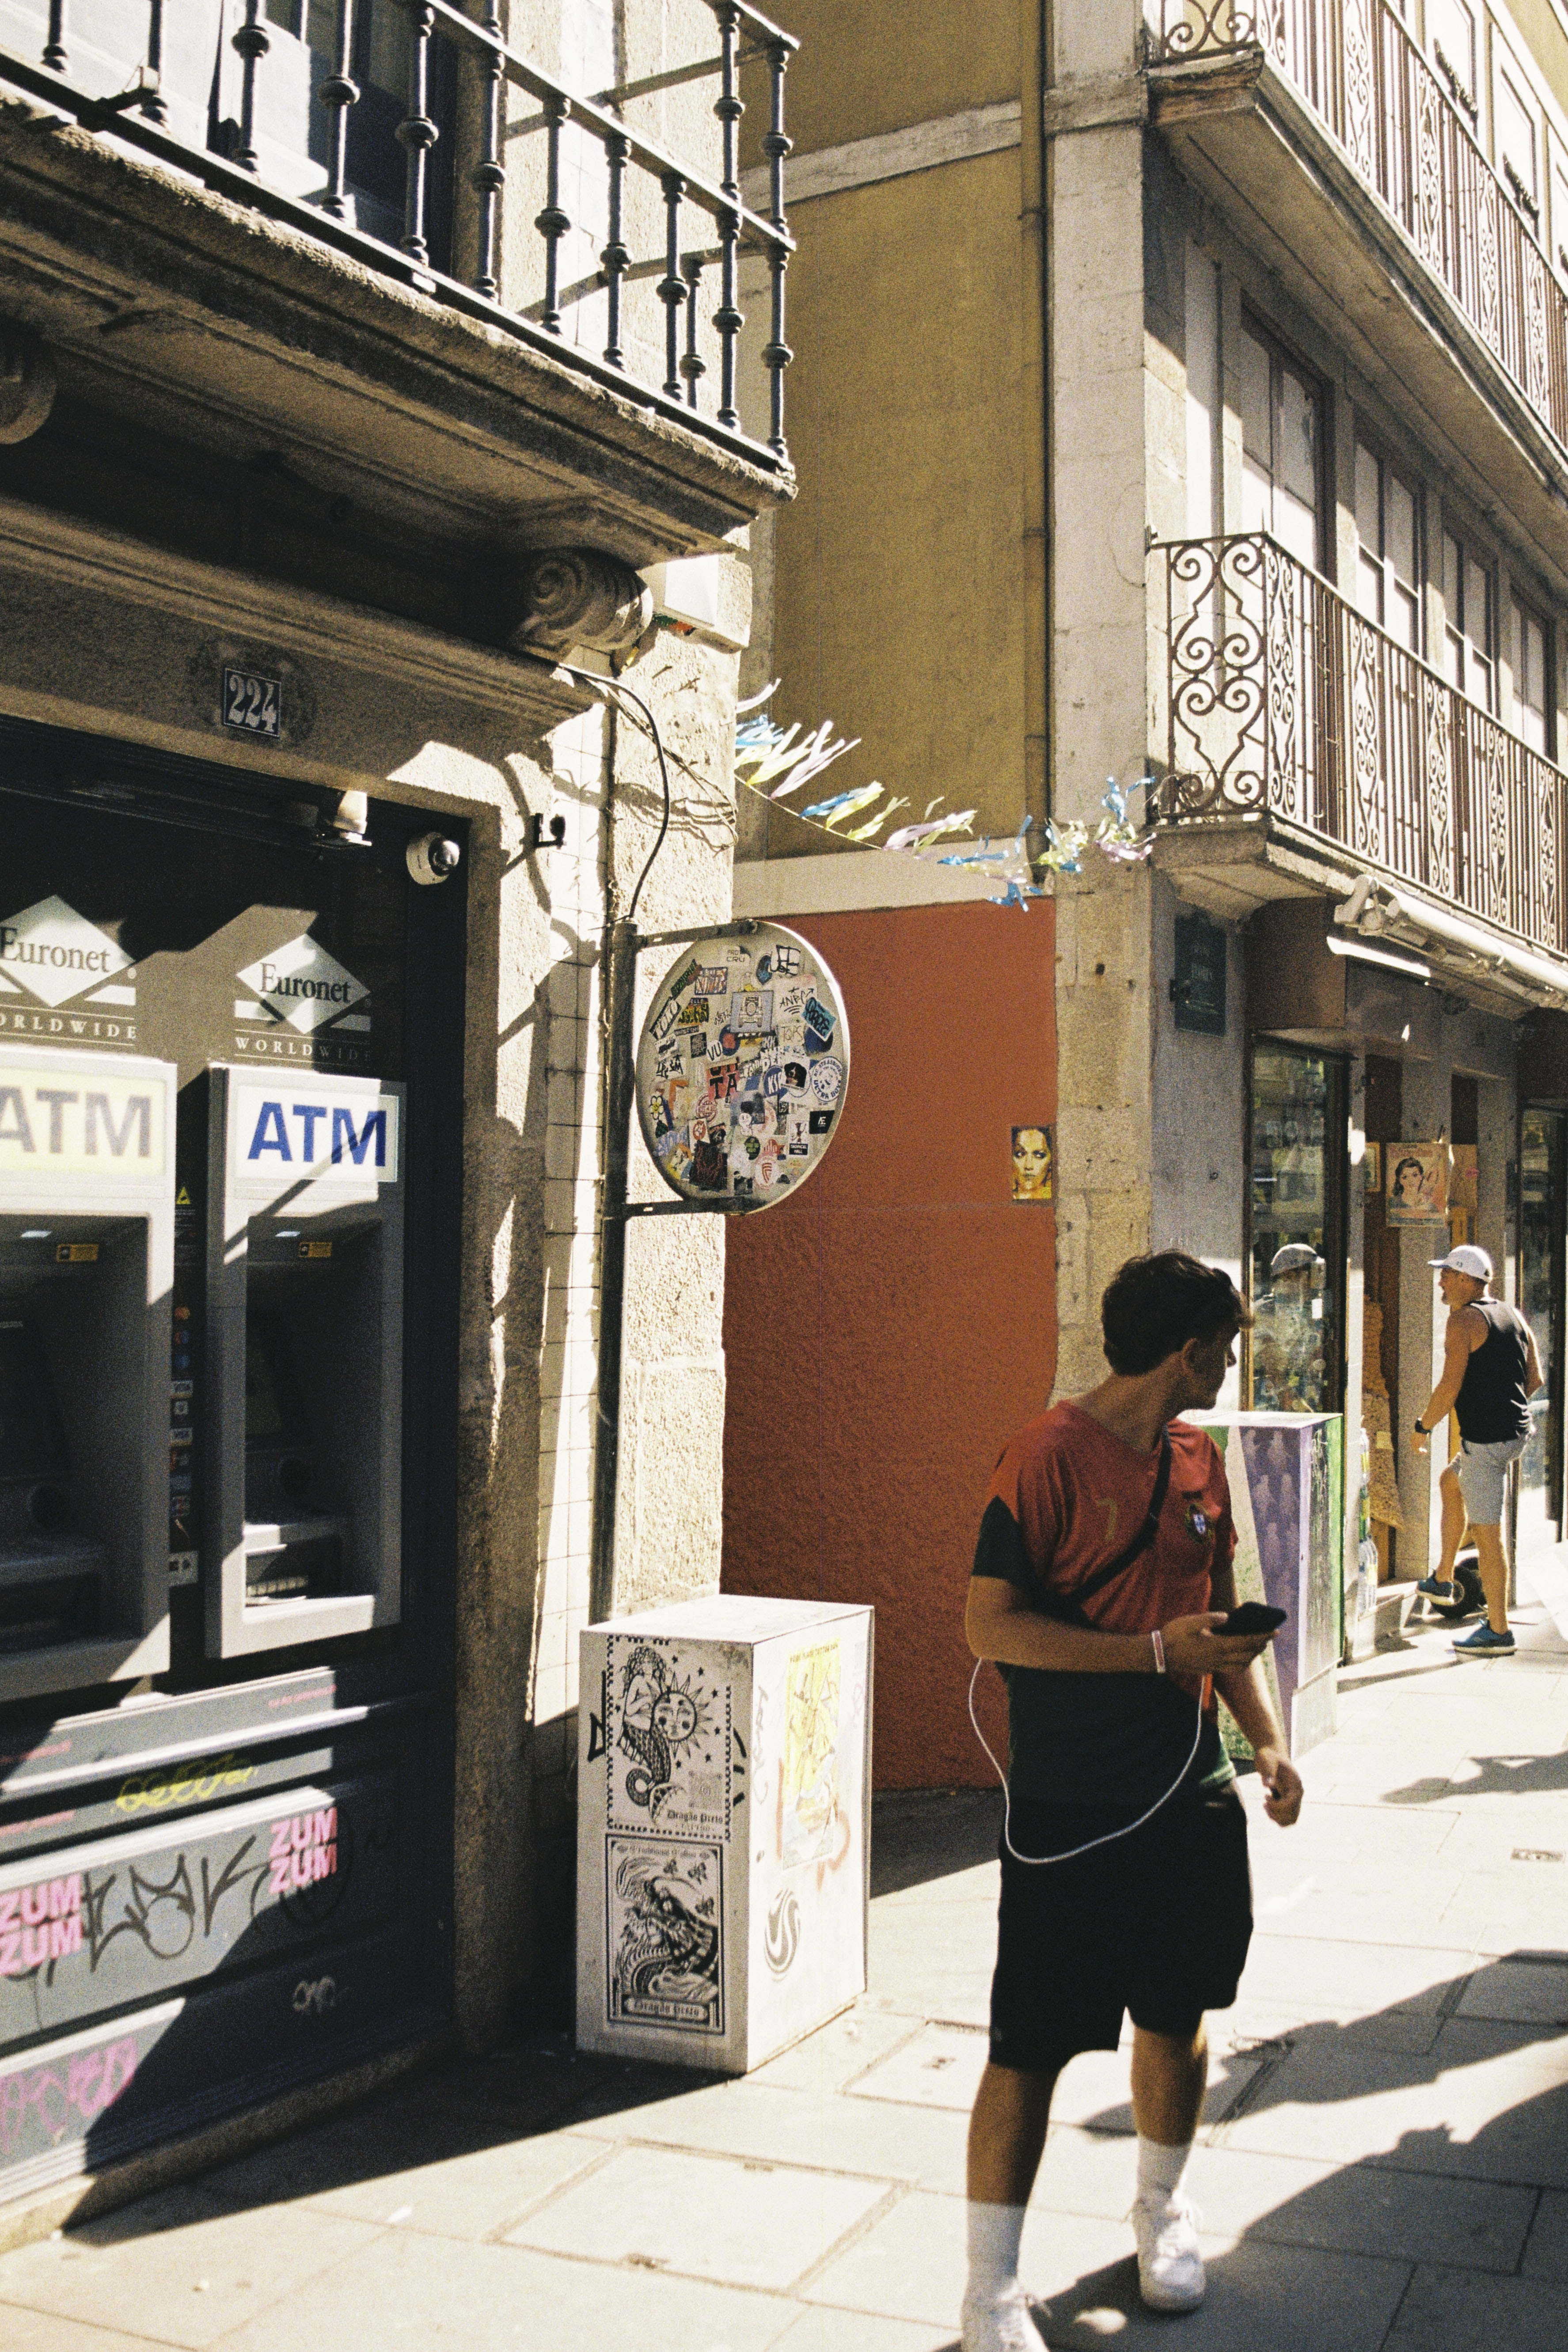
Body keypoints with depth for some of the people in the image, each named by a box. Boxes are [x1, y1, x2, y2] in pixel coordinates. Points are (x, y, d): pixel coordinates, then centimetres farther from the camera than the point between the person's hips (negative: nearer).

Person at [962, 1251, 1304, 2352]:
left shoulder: (1200, 1459, 9)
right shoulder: (1049, 1456, -15)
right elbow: (990, 1623, -18)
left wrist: (1268, 1736, 9)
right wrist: (1157, 1652, -20)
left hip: (1190, 1789, 7)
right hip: (1069, 1806, -7)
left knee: (1176, 2015, 18)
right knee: (1032, 2047, 0)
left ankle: (1163, 2209, 42)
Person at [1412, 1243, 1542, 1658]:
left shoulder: (1464, 1319, -13)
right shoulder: (1514, 1315, 12)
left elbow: (1450, 1386, -19)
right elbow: (1535, 1378, 15)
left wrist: (1423, 1426, -5)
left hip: (1485, 1438, -10)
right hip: (1517, 1431, 10)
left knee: (1487, 1532, -4)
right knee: (1451, 1483, 29)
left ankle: (1498, 1631, 1)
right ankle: (1443, 1581, 36)